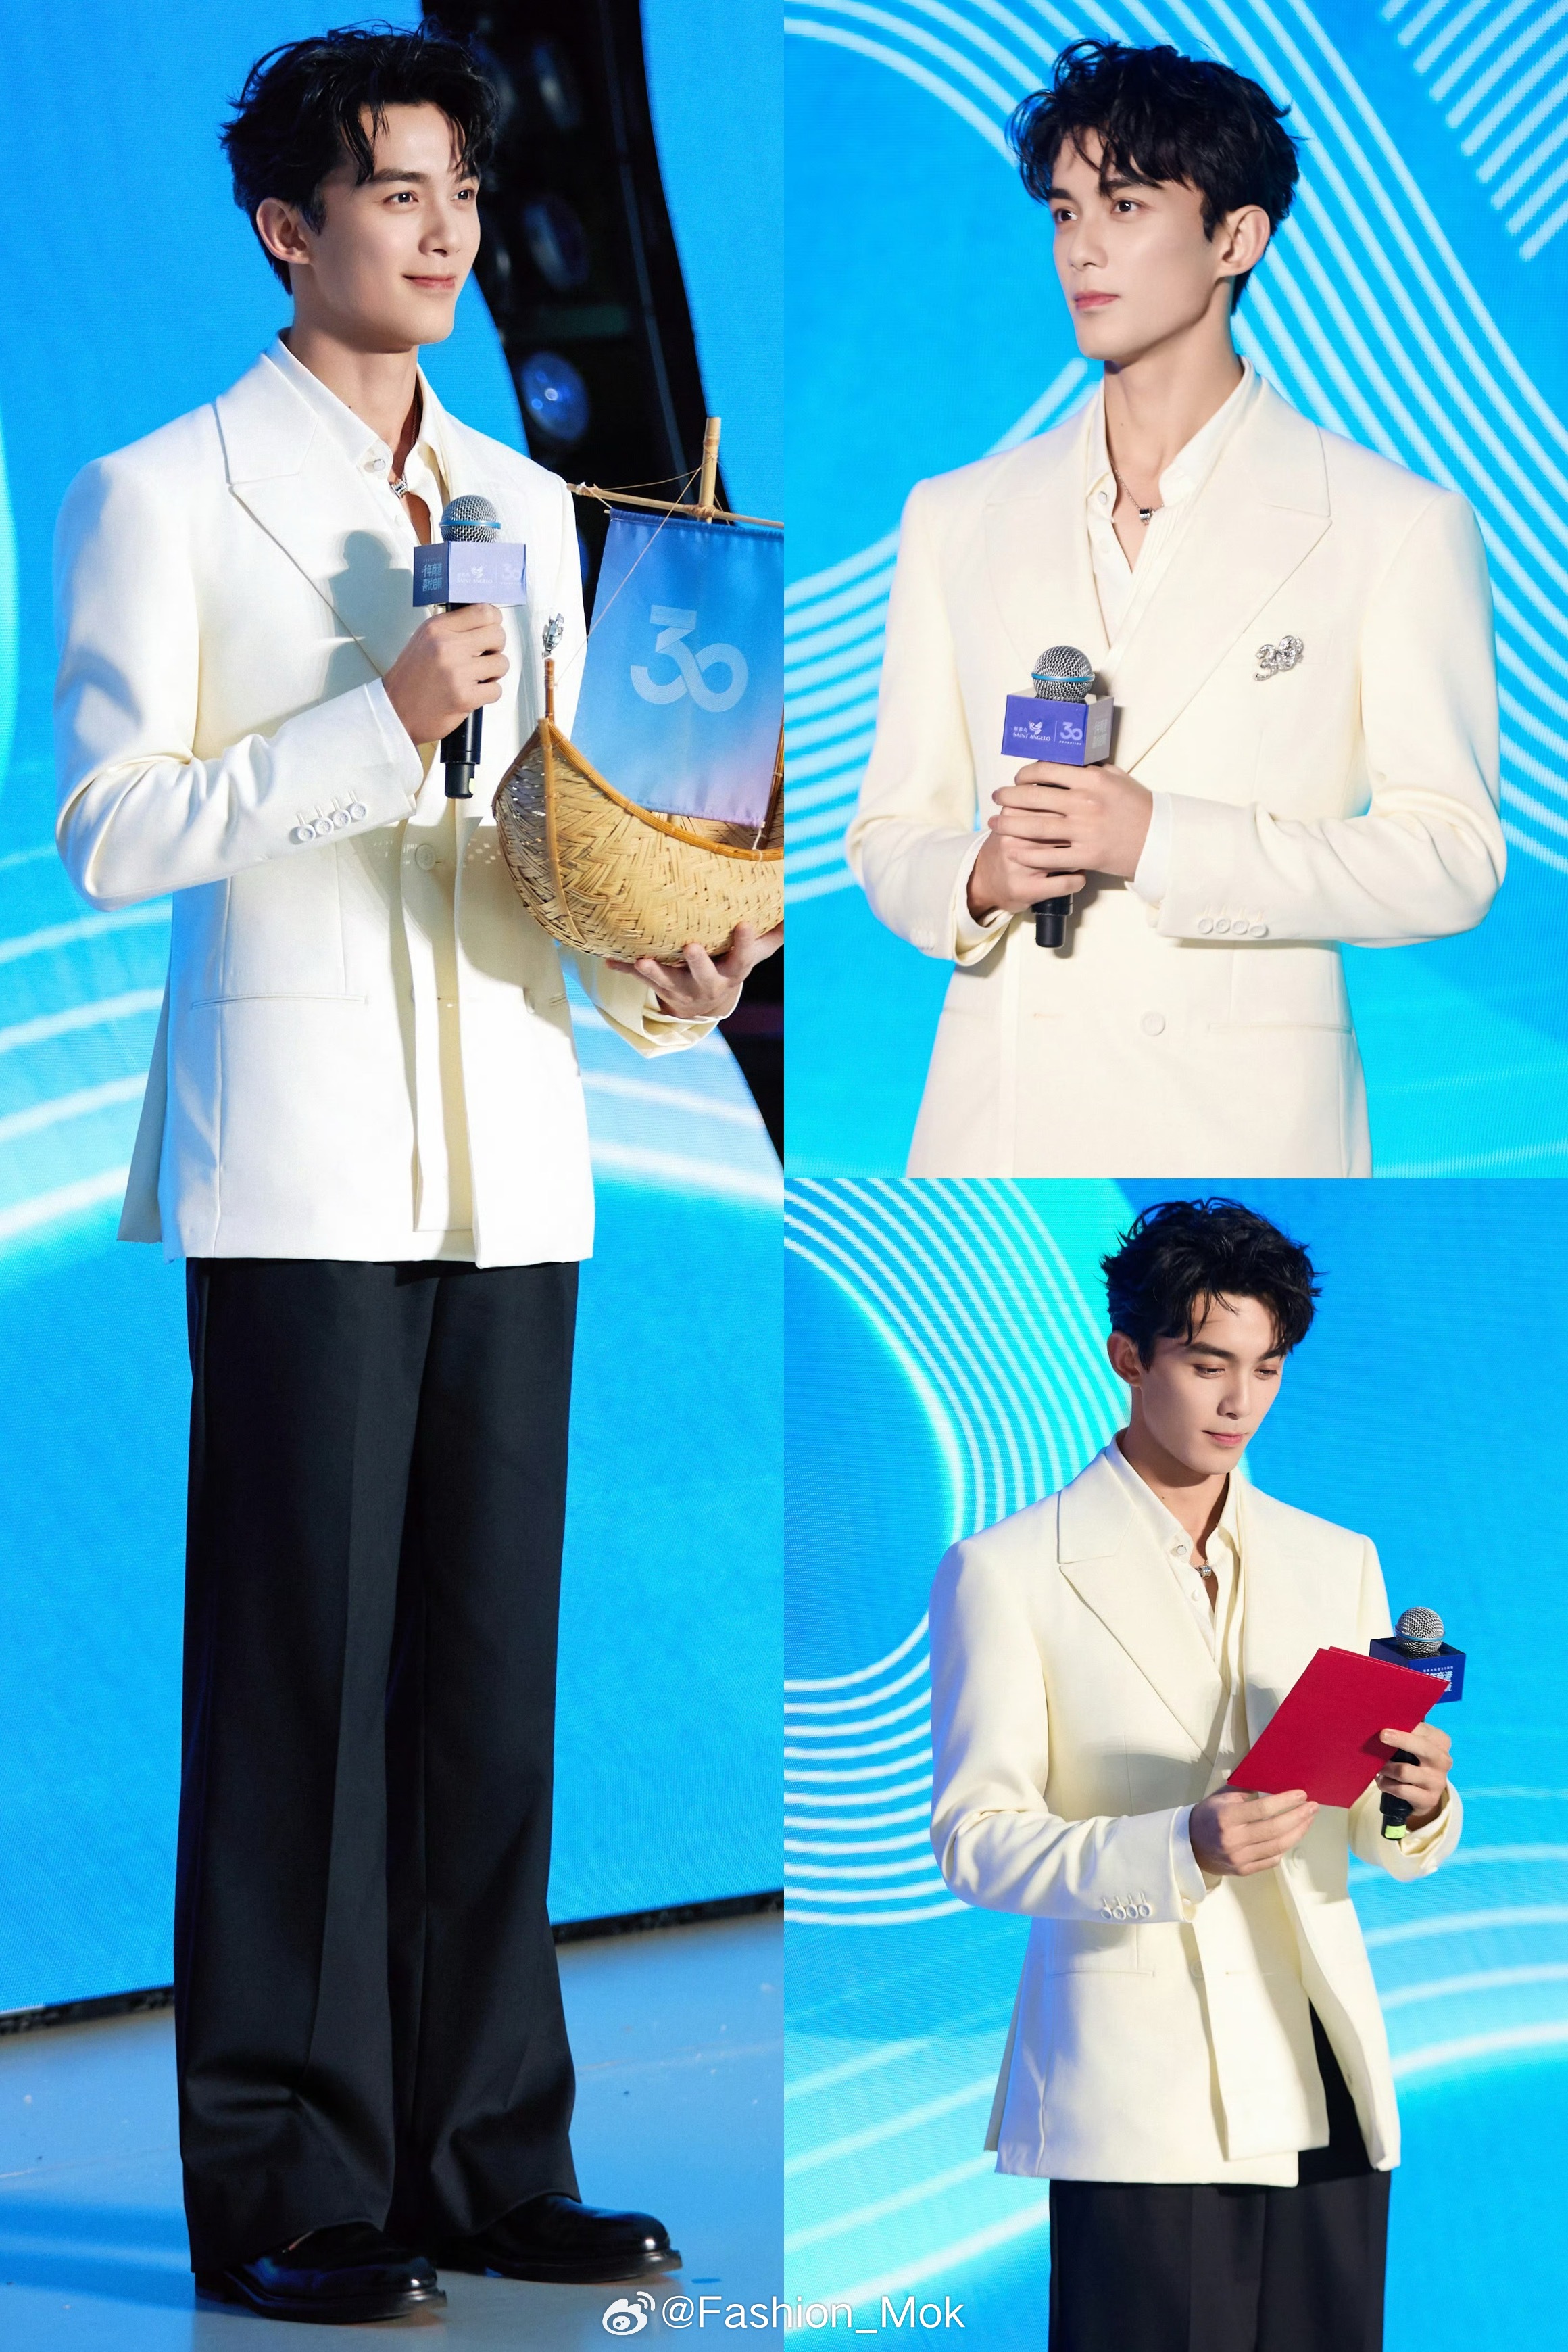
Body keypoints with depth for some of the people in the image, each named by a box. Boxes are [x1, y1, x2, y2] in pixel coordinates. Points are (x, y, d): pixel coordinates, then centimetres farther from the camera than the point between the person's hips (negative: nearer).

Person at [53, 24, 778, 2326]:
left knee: (492, 1670, 7)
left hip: (512, 1162, 6)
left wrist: (656, 972, 3)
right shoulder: (158, 495, 0)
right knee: (299, 1672, -3)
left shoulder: (529, 507, 17)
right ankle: (288, 2189, 5)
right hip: (295, 1166, -5)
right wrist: (377, 724, -16)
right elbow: (108, 831, -8)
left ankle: (487, 2158, 14)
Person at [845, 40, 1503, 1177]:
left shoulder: (1396, 529, 2)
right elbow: (892, 833, 15)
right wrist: (981, 880, -9)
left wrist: (1162, 840, -15)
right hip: (994, 1128, 3)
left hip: (1244, 1127, -2)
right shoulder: (957, 520, 14)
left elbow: (1453, 856, -4)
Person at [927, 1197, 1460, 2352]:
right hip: (1139, 2102, -4)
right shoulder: (1005, 1572, 0)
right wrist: (1181, 1849, -22)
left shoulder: (1338, 1562, 15)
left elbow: (1385, 1844, 14)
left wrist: (1420, 1799, -10)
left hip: (1323, 2084, 5)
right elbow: (975, 1841, -7)